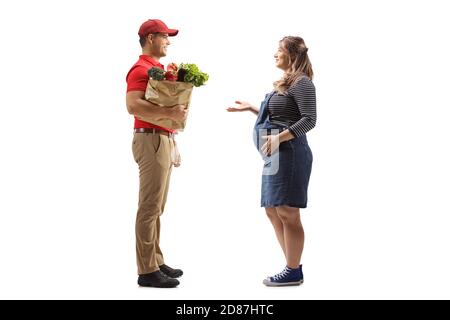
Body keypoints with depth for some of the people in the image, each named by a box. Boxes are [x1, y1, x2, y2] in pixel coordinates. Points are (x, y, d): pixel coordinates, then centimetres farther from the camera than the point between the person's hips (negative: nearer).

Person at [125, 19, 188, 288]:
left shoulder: (159, 69, 19)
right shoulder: (141, 69, -11)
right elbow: (133, 105, -26)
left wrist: (173, 145, 21)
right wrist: (171, 112, -28)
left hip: (164, 140, 10)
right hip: (151, 141, -10)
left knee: (157, 207, 12)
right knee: (149, 208, -6)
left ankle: (156, 262, 20)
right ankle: (147, 271, 0)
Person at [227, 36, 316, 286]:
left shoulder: (302, 83, -8)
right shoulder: (285, 83, 20)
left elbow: (309, 120, -17)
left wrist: (280, 137, -25)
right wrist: (251, 108, 23)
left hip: (289, 153, -10)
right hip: (276, 154, 10)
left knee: (287, 212, -6)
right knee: (273, 210, 11)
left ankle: (294, 272, 5)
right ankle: (293, 267, 20)